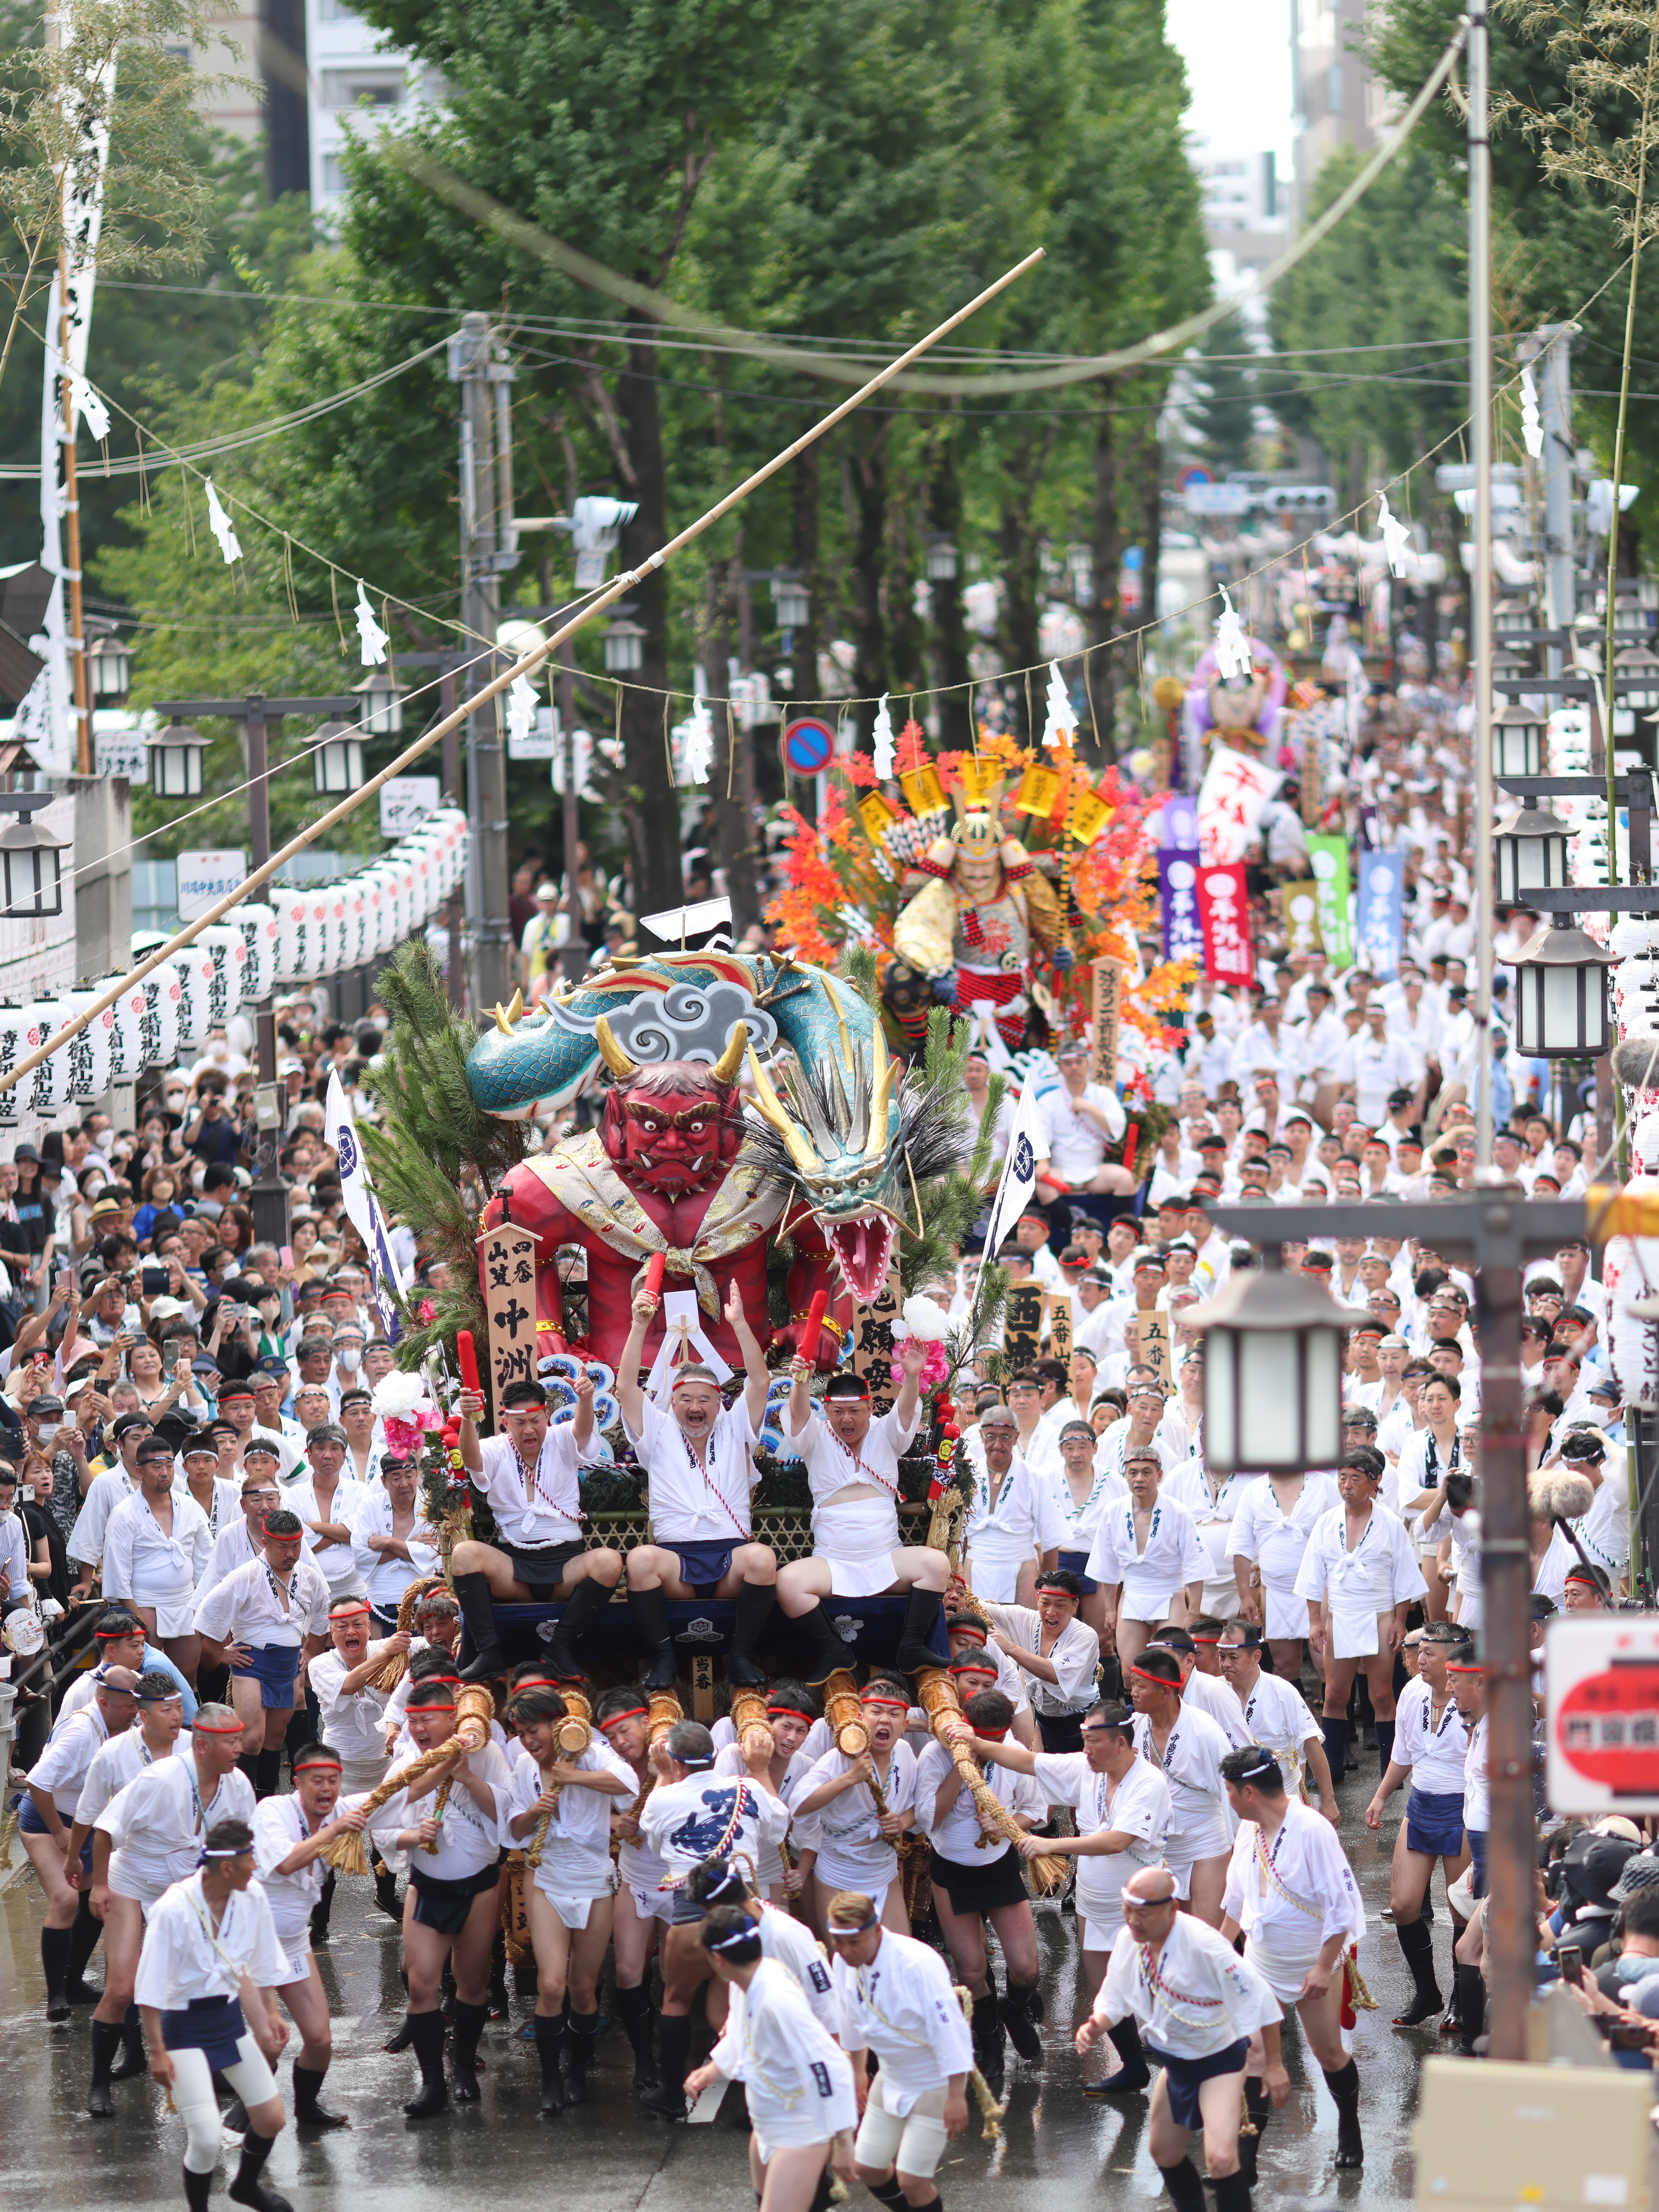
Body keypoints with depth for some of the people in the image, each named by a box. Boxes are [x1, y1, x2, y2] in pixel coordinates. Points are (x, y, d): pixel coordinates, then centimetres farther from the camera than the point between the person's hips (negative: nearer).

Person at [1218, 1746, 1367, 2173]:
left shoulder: (1313, 1831, -20)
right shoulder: (1249, 1830, 2)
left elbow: (1341, 1904, -20)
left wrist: (1324, 1966, -22)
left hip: (1315, 1964, -5)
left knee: (1329, 2054, 7)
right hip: (1261, 1962, 5)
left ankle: (1349, 2133, 33)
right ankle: (1244, 2161, -7)